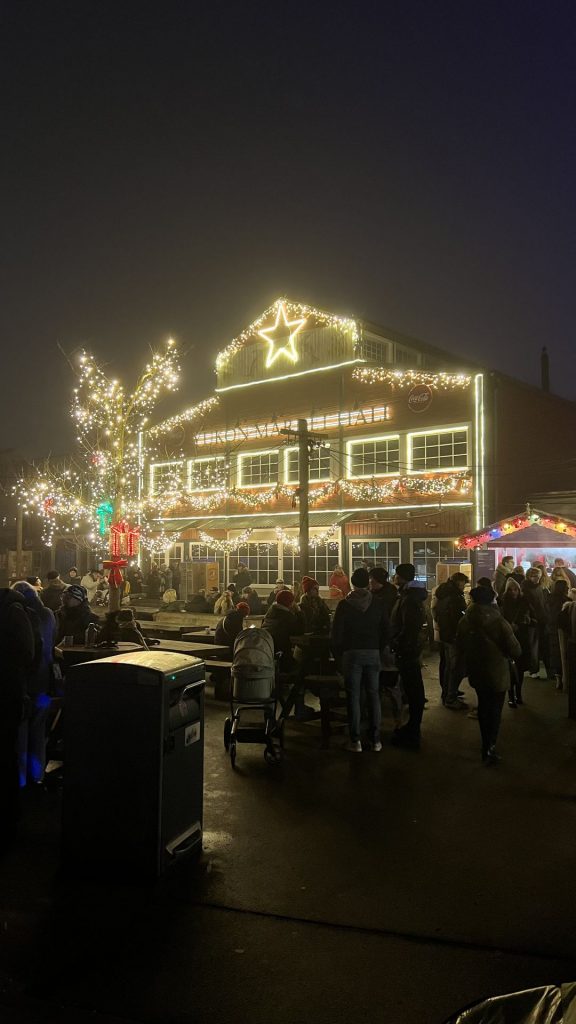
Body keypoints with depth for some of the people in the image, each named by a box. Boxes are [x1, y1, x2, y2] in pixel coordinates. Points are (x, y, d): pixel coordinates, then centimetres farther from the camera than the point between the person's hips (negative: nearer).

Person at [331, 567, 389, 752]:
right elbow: (385, 632, 4)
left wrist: (339, 654, 7)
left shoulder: (344, 605, -6)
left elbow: (336, 633, -5)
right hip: (373, 653, 2)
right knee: (374, 696, 9)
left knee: (353, 697, 3)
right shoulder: (378, 604, 0)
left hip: (351, 653, -2)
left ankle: (355, 741, 4)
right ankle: (376, 740, 11)